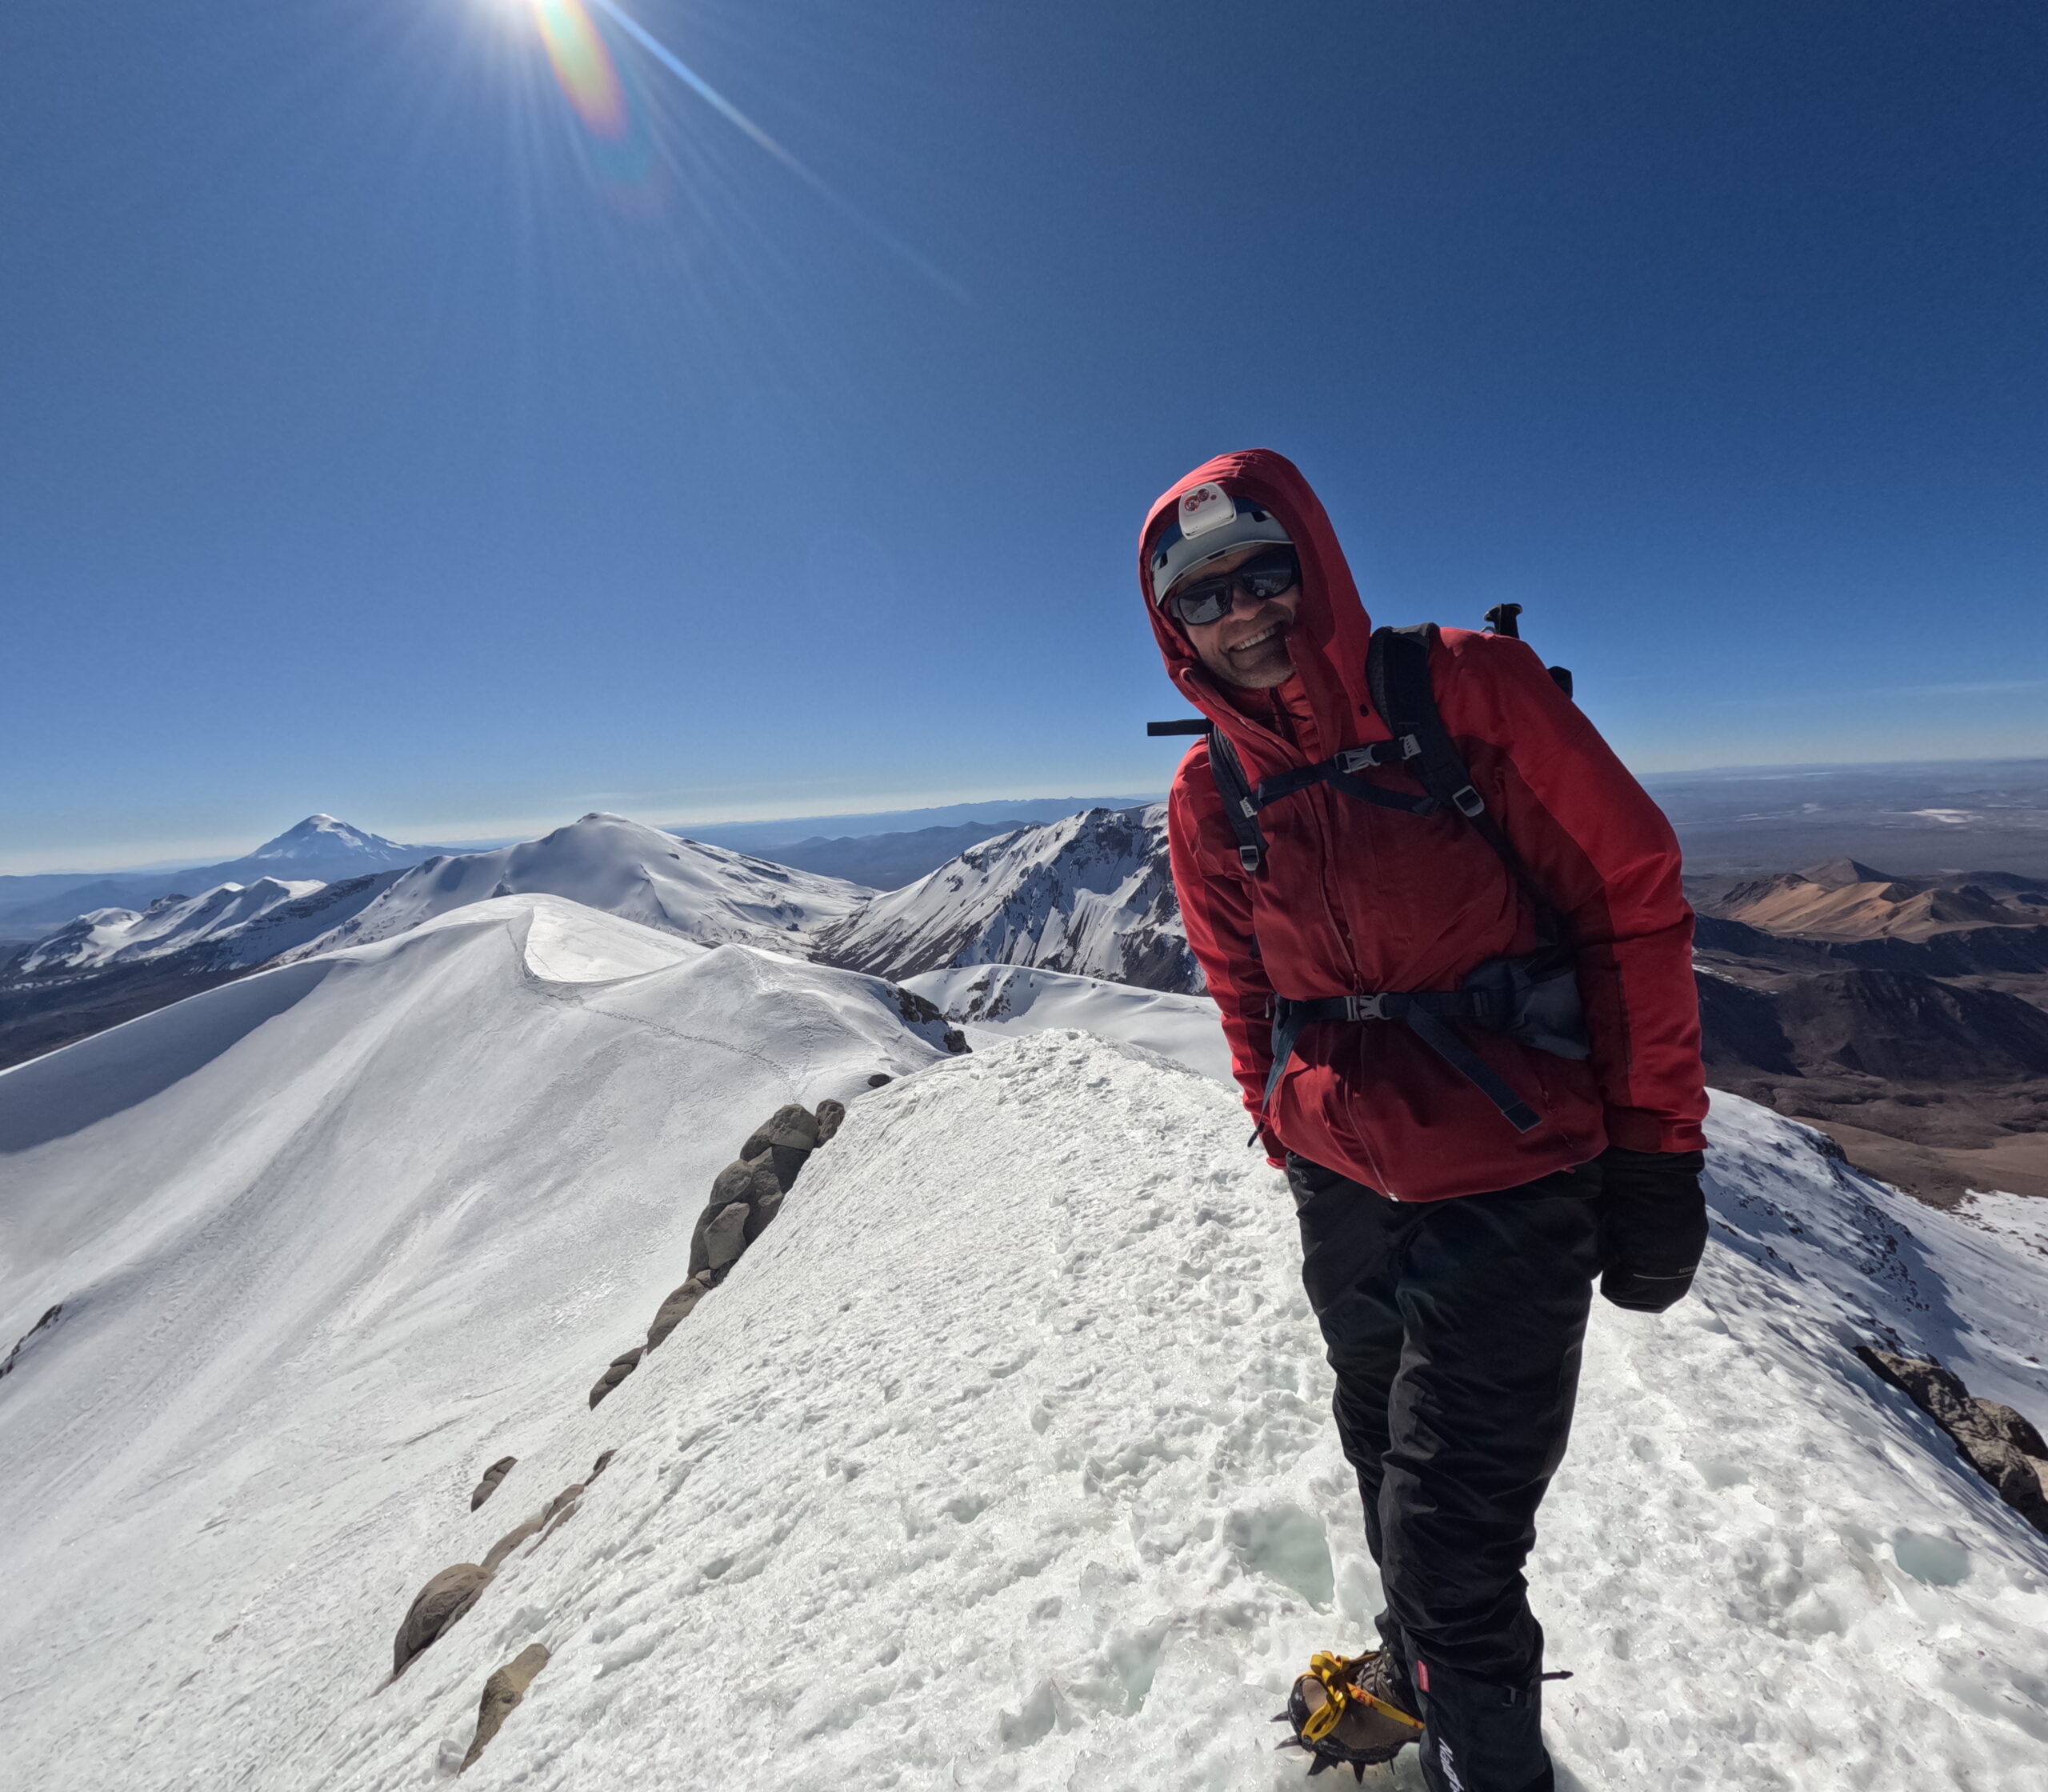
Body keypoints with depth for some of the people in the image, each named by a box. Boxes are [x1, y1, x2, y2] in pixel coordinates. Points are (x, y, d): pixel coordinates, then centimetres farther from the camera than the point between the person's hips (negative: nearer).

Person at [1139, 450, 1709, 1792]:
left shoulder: (1470, 689, -13)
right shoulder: (1209, 801, -2)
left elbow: (1633, 895, -9)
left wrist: (1655, 1148, -8)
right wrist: (1295, 1151, 14)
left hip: (1512, 1190, -4)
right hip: (1346, 1194, 5)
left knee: (1451, 1533, 1)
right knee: (1388, 1468, 25)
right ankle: (1418, 1665, 55)